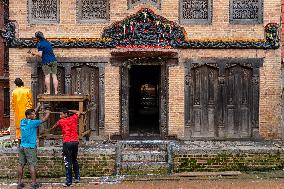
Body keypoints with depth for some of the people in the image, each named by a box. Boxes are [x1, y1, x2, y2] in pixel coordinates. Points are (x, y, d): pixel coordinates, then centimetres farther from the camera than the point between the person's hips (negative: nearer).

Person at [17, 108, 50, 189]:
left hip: (22, 146, 7)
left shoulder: (22, 121, 7)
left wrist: (37, 108, 31)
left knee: (21, 164, 8)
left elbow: (31, 117, 25)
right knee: (32, 165, -2)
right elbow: (44, 119, -5)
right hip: (30, 147, -7)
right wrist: (48, 113, 14)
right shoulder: (32, 123, -13)